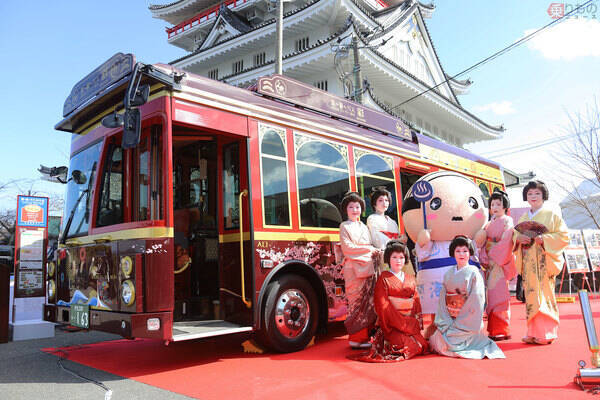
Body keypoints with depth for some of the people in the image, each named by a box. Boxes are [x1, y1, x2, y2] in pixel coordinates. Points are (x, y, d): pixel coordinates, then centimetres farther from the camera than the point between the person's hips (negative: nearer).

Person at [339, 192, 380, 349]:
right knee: (357, 302, -8)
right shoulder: (345, 226, 3)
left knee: (369, 302, 3)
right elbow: (347, 247, -8)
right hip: (354, 268, -6)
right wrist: (368, 249, -6)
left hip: (367, 268, 6)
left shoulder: (364, 227, 22)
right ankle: (356, 338, -3)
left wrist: (375, 253, 2)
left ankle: (365, 335, 9)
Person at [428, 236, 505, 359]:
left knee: (451, 343, -15)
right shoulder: (449, 274, 9)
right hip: (450, 320, 5)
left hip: (467, 321, -4)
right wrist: (445, 322, -6)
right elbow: (443, 298, 5)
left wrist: (459, 323, -13)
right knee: (438, 339, -10)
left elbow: (476, 301, -12)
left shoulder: (474, 273, -6)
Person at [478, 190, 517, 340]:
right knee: (491, 295, 5)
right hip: (489, 263, 6)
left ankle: (502, 330, -3)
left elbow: (506, 242, -11)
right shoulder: (489, 224, 19)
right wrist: (484, 258, -4)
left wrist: (494, 258, -15)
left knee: (498, 295, -9)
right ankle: (493, 330, 10)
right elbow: (484, 242, 11)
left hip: (501, 263, -6)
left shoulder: (507, 221, 0)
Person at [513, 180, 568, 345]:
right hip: (528, 263, 4)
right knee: (531, 295, 2)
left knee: (545, 294, -6)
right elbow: (513, 236, 17)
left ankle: (546, 334, 2)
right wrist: (518, 238, -6)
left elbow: (563, 236, -2)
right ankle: (533, 333, 7)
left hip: (544, 262, -4)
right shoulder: (523, 218, 17)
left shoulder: (552, 215, 5)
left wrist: (544, 239, -16)